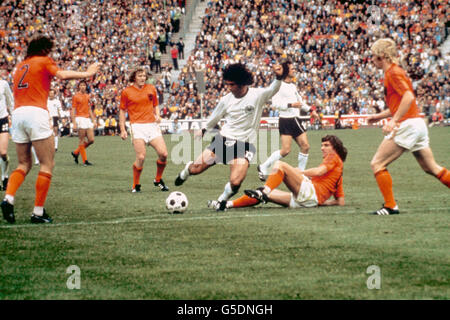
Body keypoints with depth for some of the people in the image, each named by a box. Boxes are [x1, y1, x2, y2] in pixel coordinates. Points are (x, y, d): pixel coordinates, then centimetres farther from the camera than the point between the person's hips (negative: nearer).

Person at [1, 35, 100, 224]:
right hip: (36, 112, -6)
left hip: (17, 113, 7)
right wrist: (86, 74, -7)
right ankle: (38, 212, -5)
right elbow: (61, 75, -12)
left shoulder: (20, 66, 23)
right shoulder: (44, 61, 5)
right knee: (47, 164, 0)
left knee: (23, 164, 14)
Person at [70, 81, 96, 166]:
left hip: (88, 119, 7)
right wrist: (74, 123, -12)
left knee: (91, 140, 2)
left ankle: (76, 153, 19)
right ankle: (84, 160, -3)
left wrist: (94, 121, 18)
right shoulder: (76, 96, -2)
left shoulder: (87, 96, 17)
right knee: (82, 140, -5)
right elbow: (73, 110, -5)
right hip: (80, 118, -7)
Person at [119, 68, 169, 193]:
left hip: (152, 125, 4)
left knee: (163, 153, -8)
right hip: (137, 126, -4)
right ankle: (136, 185, 2)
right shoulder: (126, 91, 3)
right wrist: (123, 130, 2)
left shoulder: (151, 89, 12)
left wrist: (157, 115, 2)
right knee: (141, 157, -15)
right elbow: (122, 111, 8)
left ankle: (158, 180, 15)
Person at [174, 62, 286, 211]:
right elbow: (214, 119, 20)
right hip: (222, 140, 3)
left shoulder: (257, 95, -9)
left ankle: (223, 199, 11)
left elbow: (273, 90, -29)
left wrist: (279, 77, -49)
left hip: (244, 145, -3)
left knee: (235, 183, -23)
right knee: (196, 169, -4)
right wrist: (203, 131, 32)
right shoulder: (226, 100, 3)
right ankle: (187, 170, 35)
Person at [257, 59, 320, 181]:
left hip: (296, 120, 8)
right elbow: (275, 103, -19)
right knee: (286, 150, -13)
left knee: (305, 146, 1)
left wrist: (310, 110, 23)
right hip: (286, 120, -8)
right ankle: (263, 168, 2)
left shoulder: (293, 85, 17)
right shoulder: (279, 85, -10)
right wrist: (291, 105, -23)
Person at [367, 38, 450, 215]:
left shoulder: (393, 73, -9)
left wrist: (393, 121, -26)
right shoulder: (395, 71, 21)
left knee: (377, 164, -5)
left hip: (407, 125, -10)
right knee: (431, 168, 13)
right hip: (418, 123, 10)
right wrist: (379, 116, 27)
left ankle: (390, 206, -7)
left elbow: (408, 97, -22)